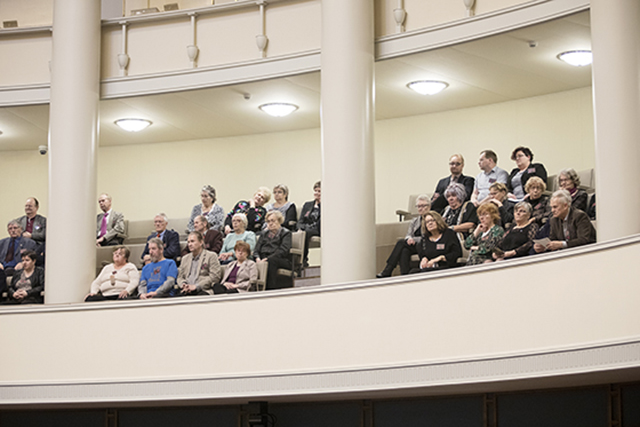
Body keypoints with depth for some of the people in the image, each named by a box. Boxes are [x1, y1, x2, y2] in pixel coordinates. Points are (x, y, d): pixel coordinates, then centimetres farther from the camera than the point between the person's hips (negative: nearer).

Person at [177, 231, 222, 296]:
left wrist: (196, 286, -12)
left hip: (203, 290, -3)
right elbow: (180, 277, 26)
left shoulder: (211, 256, 8)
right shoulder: (185, 258, 28)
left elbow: (214, 276, -3)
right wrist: (183, 284, 0)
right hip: (186, 292, 3)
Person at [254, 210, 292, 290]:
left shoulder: (286, 233, 10)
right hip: (263, 260, 4)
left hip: (283, 262, -4)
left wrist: (267, 259, -20)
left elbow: (282, 251, -7)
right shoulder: (264, 234, 28)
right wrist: (258, 258, -8)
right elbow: (256, 250, 17)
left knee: (271, 261, -40)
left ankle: (271, 288, -46)